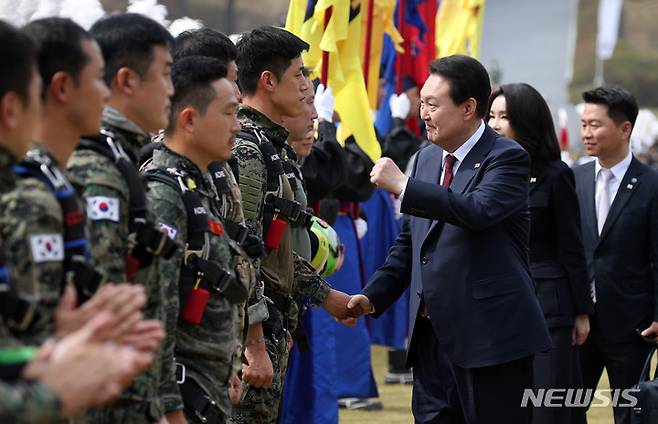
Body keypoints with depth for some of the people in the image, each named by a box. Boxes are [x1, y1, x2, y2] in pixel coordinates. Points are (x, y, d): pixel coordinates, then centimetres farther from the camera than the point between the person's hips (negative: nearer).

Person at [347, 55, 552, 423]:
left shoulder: (507, 158, -9)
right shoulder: (427, 159, 15)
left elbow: (478, 210, -28)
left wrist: (403, 186, -24)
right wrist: (374, 296, 11)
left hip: (489, 335, -7)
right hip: (432, 334, 7)